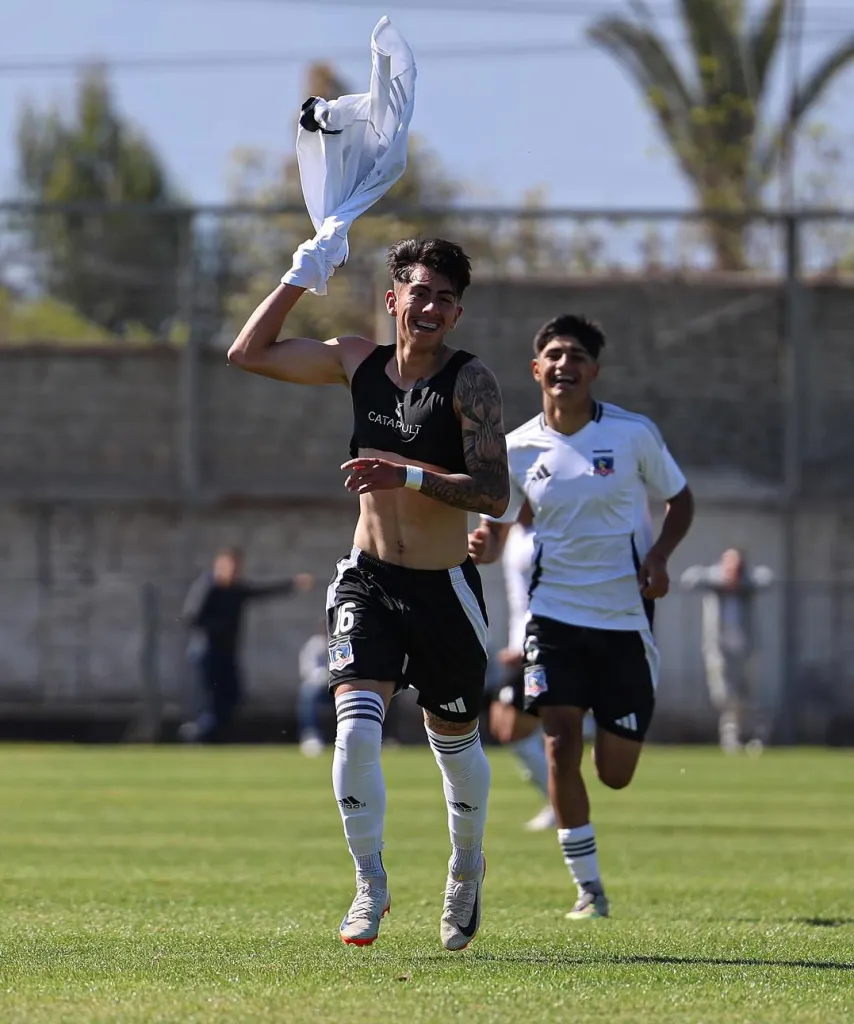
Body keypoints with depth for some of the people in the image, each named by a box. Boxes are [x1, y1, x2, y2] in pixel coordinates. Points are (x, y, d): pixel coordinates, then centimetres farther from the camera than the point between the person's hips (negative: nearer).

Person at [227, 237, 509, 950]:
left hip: (444, 589, -2)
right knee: (357, 728, -17)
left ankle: (467, 868, 41)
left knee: (455, 742, 15)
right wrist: (301, 277, 4)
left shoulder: (471, 382, -11)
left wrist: (408, 475, -30)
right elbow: (249, 354, 11)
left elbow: (494, 495, -19)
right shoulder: (358, 362, 2)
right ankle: (371, 887, -6)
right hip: (369, 579, 2)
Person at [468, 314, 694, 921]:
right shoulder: (518, 450, 0)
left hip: (624, 616, -1)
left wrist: (659, 556, -12)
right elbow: (497, 532, 9)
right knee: (561, 744, -16)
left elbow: (680, 500, 7)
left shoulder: (633, 434, -5)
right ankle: (589, 888, -4)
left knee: (615, 774, 2)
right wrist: (483, 547, -15)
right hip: (554, 614, 1)